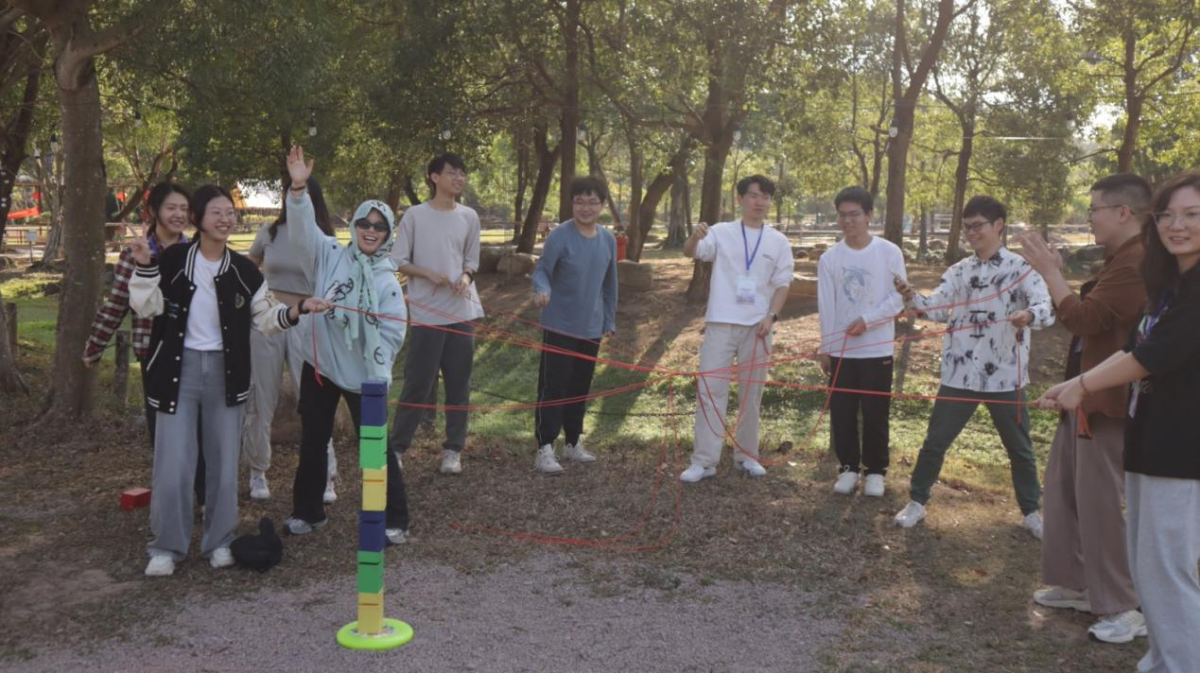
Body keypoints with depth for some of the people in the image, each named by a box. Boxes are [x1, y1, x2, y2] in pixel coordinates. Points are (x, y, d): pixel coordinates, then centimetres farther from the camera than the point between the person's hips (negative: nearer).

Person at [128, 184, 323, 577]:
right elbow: (146, 308, -7)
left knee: (224, 460, 8)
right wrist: (145, 268, -20)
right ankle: (166, 546, 13)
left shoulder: (243, 271, 2)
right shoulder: (173, 260, -5)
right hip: (179, 367, -2)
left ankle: (219, 542, 21)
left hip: (225, 370, 2)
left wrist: (299, 310, -10)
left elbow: (266, 318, 6)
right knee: (173, 462, -2)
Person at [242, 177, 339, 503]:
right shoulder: (270, 233, 3)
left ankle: (325, 478, 3)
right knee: (261, 402, 8)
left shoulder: (324, 241, 0)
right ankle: (257, 471, 25)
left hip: (305, 323, -1)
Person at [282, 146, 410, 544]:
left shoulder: (387, 281, -4)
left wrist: (376, 371, -12)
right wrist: (299, 189, -33)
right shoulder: (330, 256, -3)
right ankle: (307, 512, 32)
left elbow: (393, 333, -5)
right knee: (313, 442, 15)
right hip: (319, 365, 2)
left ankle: (394, 520, 12)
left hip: (363, 375, -2)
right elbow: (303, 228, -17)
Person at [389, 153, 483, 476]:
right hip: (427, 314, -4)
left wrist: (466, 277, -7)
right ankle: (396, 446, 11)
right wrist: (428, 273, -16)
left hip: (462, 312, 4)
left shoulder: (469, 217, 7)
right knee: (418, 382, -2)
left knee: (459, 383, 6)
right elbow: (398, 261, -1)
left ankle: (453, 449, 15)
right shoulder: (415, 215, -3)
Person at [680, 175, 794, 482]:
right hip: (721, 323, -2)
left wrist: (771, 316, -8)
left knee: (751, 392, 11)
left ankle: (746, 455, 23)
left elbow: (782, 284, 6)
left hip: (757, 326, 2)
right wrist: (695, 237, -38)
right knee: (710, 389, -3)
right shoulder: (722, 232, 0)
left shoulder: (778, 241, 5)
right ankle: (704, 460, 1)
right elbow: (691, 252, -15)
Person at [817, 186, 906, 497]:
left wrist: (867, 320, -16)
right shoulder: (829, 258, 1)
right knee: (842, 412, 6)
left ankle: (875, 470, 18)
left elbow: (899, 298, -5)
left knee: (875, 413, 4)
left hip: (877, 348, -2)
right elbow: (826, 306, 1)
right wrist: (825, 347, -1)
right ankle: (848, 467, 21)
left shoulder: (889, 252, -4)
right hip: (840, 349, 2)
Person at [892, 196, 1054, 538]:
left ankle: (1031, 513, 29)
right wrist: (912, 297, -24)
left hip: (1005, 376, -2)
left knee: (1020, 448, 13)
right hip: (960, 375, 3)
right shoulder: (959, 271, 7)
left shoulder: (1021, 268, -5)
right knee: (935, 441, 8)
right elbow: (937, 308, -3)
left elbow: (1047, 307, -18)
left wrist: (1029, 314, -42)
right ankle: (916, 502, 22)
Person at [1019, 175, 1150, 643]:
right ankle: (1075, 583, 30)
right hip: (1084, 397, 11)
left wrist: (1049, 272, -15)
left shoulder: (1137, 262, -21)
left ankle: (1122, 609, 10)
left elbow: (1083, 319, -25)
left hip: (1107, 403, -11)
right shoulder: (1120, 259, 16)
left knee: (1098, 503, -3)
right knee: (1062, 491, 18)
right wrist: (1054, 274, 8)